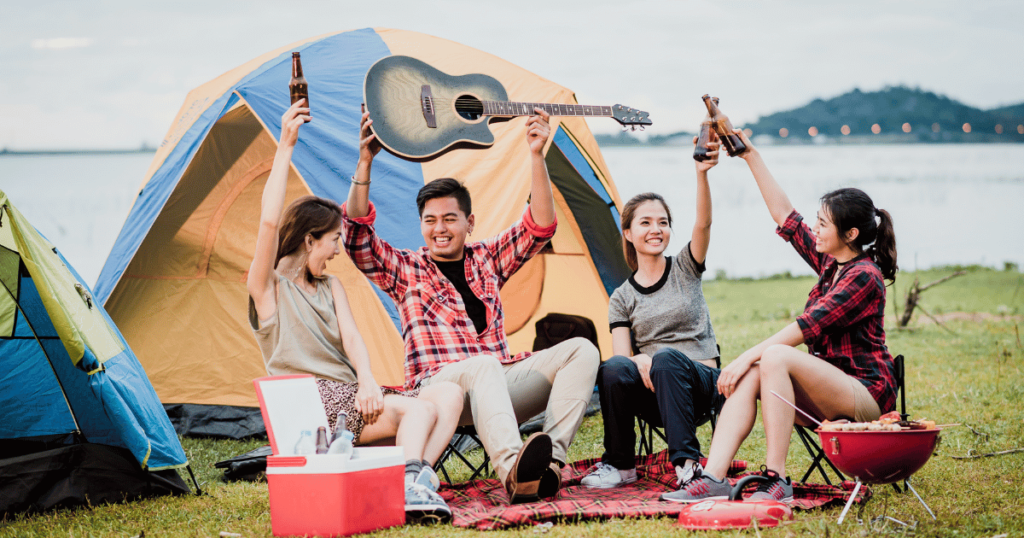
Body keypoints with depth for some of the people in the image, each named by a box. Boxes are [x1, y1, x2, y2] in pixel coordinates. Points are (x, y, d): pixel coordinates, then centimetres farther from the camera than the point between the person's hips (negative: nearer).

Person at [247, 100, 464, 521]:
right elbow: (269, 222, -17)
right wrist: (285, 147, -18)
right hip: (309, 409, -7)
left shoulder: (331, 288, 22)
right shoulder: (267, 289, 0)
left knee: (449, 393, -14)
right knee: (419, 410, -26)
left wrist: (367, 382, -15)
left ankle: (416, 484, -32)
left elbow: (351, 337, 7)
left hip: (348, 397, 7)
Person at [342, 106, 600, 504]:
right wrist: (364, 163, -16)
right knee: (482, 366, -40)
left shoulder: (487, 260, 19)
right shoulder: (405, 270, 10)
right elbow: (357, 238, -6)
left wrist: (537, 156, -1)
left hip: (499, 385, 5)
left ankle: (549, 460, -36)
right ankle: (512, 471, -63)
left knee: (581, 350, -16)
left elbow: (540, 225, 10)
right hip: (437, 387, -5)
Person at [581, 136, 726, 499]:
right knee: (613, 370, -31)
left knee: (667, 358, -35)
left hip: (702, 385, -2)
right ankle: (619, 465, -13)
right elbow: (623, 352, 0)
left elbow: (703, 223, -12)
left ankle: (687, 462, -33)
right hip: (653, 397, 2)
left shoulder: (685, 269, 7)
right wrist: (638, 361, -25)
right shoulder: (622, 298, 11)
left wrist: (702, 173, -30)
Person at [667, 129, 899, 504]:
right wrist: (752, 156, 16)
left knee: (776, 358, -31)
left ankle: (776, 480, -31)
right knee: (751, 376, -17)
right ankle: (713, 477, -29)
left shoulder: (864, 276, -15)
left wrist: (750, 355, -24)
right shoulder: (830, 262, 11)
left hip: (867, 396, -8)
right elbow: (784, 215, 17)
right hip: (830, 393, 8)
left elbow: (806, 327, -22)